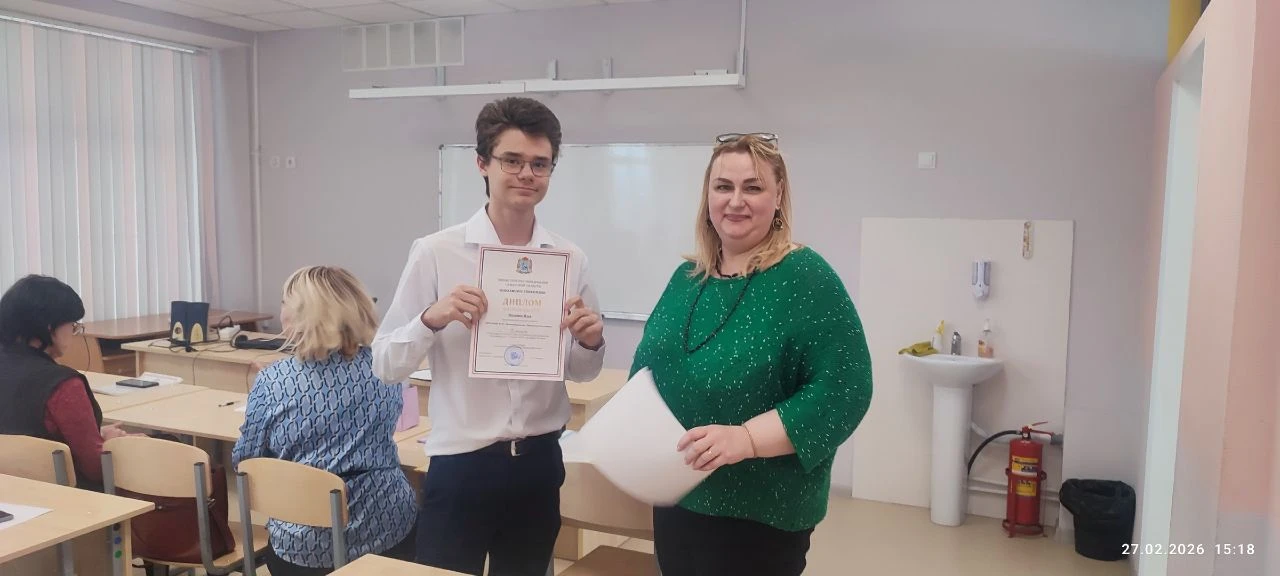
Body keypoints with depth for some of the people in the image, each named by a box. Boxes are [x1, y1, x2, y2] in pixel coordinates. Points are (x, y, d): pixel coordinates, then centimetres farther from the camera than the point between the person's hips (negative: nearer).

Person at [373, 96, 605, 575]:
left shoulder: (570, 260, 0)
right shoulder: (435, 253, -9)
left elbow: (581, 372, 9)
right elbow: (385, 365, -7)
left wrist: (591, 343, -13)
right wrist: (432, 319, -24)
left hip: (539, 465, 3)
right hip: (460, 468, -3)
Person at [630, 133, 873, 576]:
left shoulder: (807, 278, -14)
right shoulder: (686, 277, 5)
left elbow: (843, 389, -21)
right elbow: (648, 364, 14)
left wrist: (748, 438, -30)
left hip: (761, 515, -6)